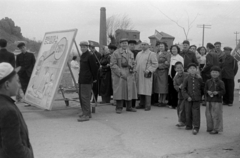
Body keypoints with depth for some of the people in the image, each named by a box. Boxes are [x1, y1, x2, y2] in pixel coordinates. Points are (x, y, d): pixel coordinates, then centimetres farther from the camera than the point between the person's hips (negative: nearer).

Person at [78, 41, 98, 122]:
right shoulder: (82, 56, 16)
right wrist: (80, 77, 19)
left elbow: (94, 68, -13)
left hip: (87, 80, -10)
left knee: (85, 97, -9)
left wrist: (94, 78, -7)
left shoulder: (90, 56, -13)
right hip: (82, 79, 10)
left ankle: (86, 115, -5)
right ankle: (87, 112, 26)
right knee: (81, 96, 15)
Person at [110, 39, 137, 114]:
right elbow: (112, 65, -9)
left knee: (129, 90, 5)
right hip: (119, 76, -5)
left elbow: (133, 64, 23)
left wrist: (131, 68, 2)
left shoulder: (131, 53, 15)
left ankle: (129, 107, 16)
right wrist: (121, 72, -15)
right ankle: (119, 108, 4)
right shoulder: (115, 53, -3)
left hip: (129, 76, 5)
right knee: (119, 91, -4)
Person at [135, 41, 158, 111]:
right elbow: (136, 62, 23)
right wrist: (135, 70, 6)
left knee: (147, 90, -6)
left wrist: (149, 70, -16)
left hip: (146, 75, -6)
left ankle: (148, 105, -1)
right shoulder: (139, 54, 18)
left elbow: (155, 64, -5)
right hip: (139, 74, 6)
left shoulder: (152, 54, -1)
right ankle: (142, 104, 16)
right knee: (140, 89, 7)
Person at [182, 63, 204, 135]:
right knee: (188, 113, 9)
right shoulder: (186, 79, -1)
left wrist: (201, 96, 10)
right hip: (188, 99, 1)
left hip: (197, 99, 0)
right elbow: (184, 89, -2)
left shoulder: (199, 79, 1)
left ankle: (196, 127, -3)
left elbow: (202, 88, 12)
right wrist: (187, 97, -12)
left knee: (196, 113, -5)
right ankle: (189, 125, 25)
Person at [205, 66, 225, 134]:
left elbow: (223, 91, -4)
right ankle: (210, 128, 20)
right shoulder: (208, 82, 8)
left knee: (216, 115, -3)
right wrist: (207, 92, -9)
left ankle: (216, 129, 6)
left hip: (217, 101, -4)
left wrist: (217, 92, -20)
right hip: (209, 100, 4)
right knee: (209, 115, 7)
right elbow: (205, 90, 12)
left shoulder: (220, 82, -3)